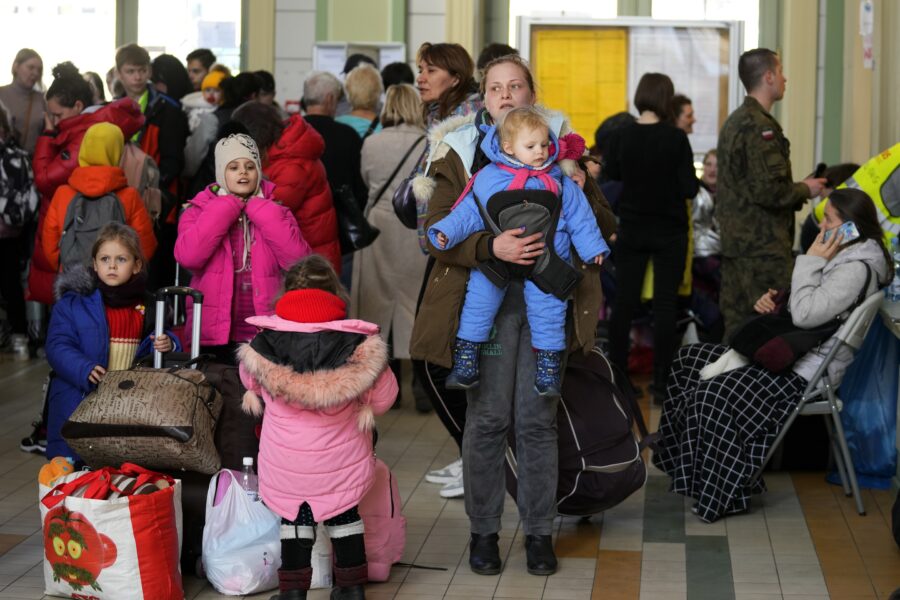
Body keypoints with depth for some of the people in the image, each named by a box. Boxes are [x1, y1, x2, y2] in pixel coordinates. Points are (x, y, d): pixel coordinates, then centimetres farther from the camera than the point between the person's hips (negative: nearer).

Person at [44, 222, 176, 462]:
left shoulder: (146, 306, 8)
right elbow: (57, 347, -10)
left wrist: (165, 344, -8)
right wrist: (84, 370, -27)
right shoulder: (72, 303, -3)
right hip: (78, 401, -3)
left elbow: (147, 350, 17)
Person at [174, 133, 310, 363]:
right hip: (215, 335, -1)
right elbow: (187, 256, -15)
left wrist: (260, 211, -7)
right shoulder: (199, 211, 5)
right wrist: (225, 209, -9)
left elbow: (298, 260, -8)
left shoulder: (273, 212, 9)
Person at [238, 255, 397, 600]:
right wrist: (364, 411, 20)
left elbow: (250, 380, 12)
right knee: (344, 514, 21)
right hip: (341, 456, 1)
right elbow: (384, 392, -2)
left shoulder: (264, 345, -10)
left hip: (286, 460, -1)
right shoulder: (358, 344, -12)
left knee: (293, 516, 18)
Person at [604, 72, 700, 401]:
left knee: (623, 301, 10)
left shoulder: (621, 135, -6)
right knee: (665, 303, 4)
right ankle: (661, 379, 3)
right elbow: (689, 188, -12)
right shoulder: (676, 138, -14)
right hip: (669, 231, -2)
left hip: (632, 229, 2)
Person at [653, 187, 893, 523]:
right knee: (688, 361, 8)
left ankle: (724, 494, -11)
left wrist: (811, 262, -15)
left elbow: (805, 315, -25)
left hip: (804, 371, -11)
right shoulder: (844, 257, 15)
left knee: (711, 396, -24)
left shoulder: (857, 268, -18)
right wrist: (773, 302, 4)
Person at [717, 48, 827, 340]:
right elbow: (770, 190, -23)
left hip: (735, 239, 10)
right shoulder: (760, 127, -16)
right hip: (763, 246, -10)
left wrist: (797, 188, 17)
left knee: (736, 323, 13)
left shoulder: (734, 121, 15)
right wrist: (805, 189, -5)